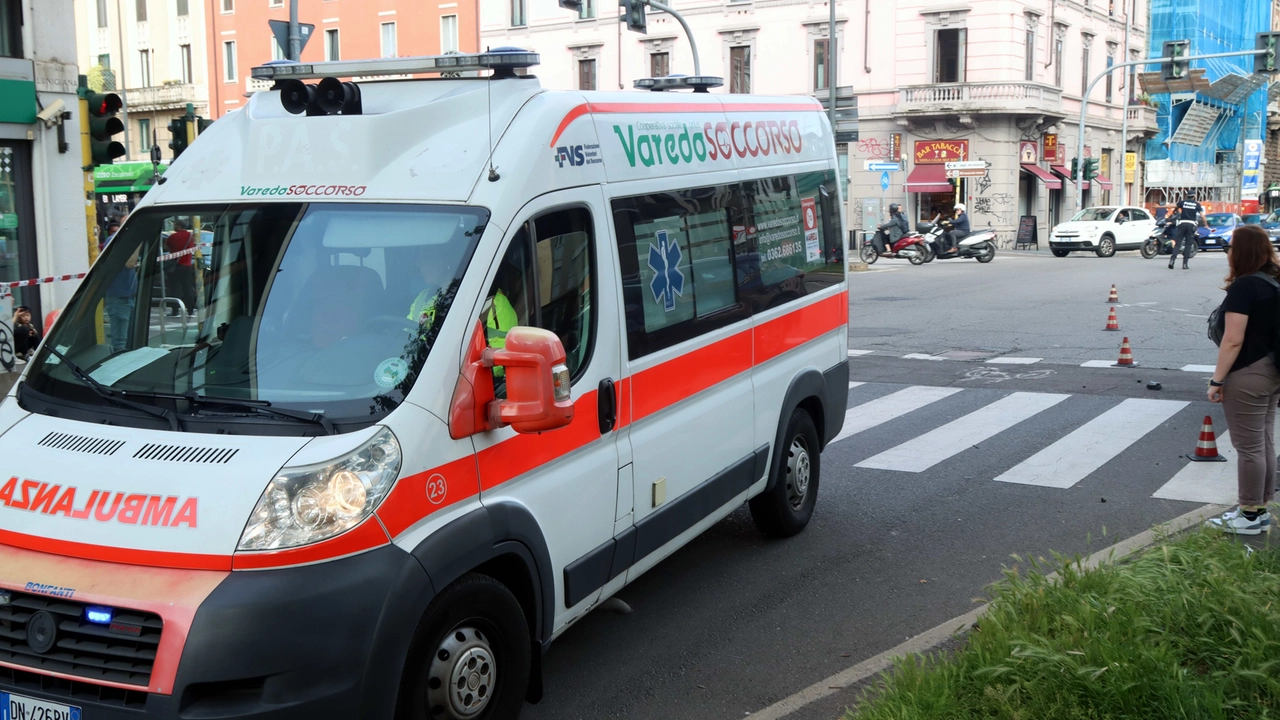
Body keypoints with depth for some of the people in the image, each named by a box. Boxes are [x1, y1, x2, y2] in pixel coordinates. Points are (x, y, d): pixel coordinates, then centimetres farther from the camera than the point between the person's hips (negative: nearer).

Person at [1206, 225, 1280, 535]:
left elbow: (1233, 340, -22)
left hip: (1247, 376, -9)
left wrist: (1217, 379, -16)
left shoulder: (1244, 287, -18)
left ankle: (1250, 516, 8)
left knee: (1249, 447, 0)